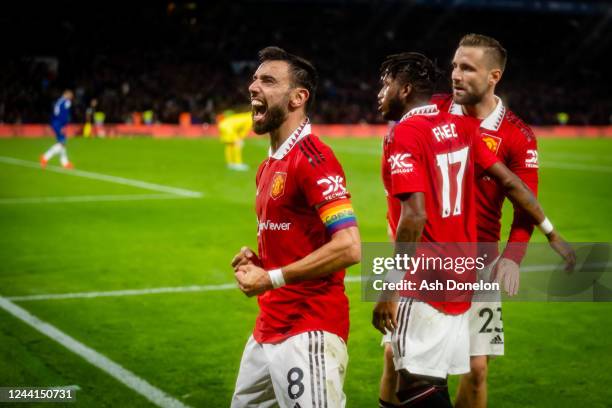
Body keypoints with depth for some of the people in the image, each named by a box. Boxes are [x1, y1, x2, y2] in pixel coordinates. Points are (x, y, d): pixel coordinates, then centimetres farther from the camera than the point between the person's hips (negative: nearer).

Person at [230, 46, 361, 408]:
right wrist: (256, 260, 5)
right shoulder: (268, 167, 14)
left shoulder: (313, 159, -16)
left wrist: (272, 278, -19)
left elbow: (349, 247, -24)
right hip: (267, 332, 10)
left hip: (308, 334, -10)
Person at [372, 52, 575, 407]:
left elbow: (414, 216, -21)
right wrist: (551, 233, 21)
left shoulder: (404, 135, -12)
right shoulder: (460, 127, 10)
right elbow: (509, 182, 12)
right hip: (461, 281, 8)